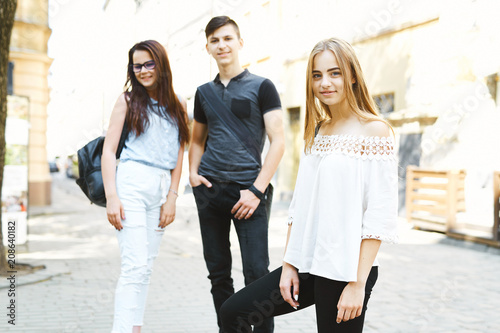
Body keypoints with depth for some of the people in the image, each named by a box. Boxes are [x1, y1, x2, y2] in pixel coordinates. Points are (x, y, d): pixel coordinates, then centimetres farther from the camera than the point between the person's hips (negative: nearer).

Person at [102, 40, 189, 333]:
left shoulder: (178, 105, 14)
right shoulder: (128, 100, 5)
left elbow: (179, 154, 14)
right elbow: (109, 151, 1)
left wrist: (172, 197, 5)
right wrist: (111, 197, -9)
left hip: (163, 187, 4)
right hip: (132, 184, -4)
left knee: (147, 265, 5)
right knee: (136, 265, -14)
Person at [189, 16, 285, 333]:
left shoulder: (261, 87, 0)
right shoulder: (204, 93, 14)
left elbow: (278, 142, -6)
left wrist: (257, 190, -13)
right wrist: (193, 172, 5)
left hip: (247, 190, -4)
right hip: (209, 191, 5)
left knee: (256, 272, -9)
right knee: (218, 272, 10)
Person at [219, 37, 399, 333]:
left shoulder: (375, 130, -8)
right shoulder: (317, 131, 12)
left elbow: (380, 215, -13)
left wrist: (358, 283, -17)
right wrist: (289, 264, 6)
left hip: (346, 269, -7)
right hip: (307, 264, 7)